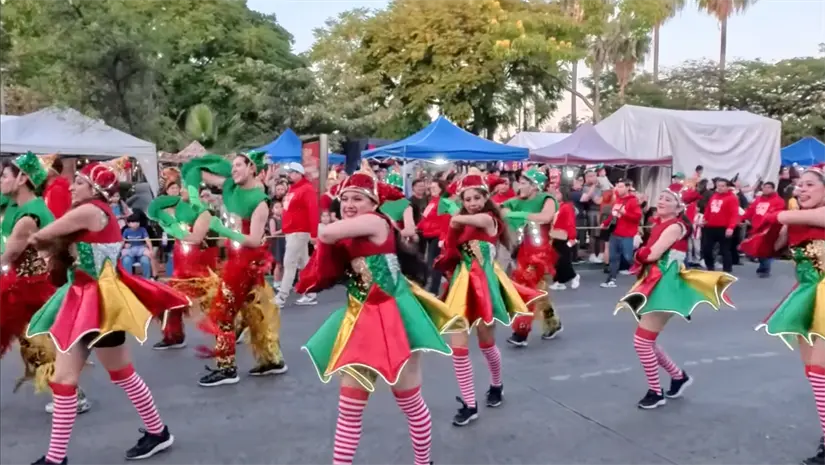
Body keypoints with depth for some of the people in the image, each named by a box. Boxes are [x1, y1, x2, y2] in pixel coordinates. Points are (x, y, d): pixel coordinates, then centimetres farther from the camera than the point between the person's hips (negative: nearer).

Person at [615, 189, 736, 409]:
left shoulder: (675, 226, -10)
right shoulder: (660, 226, 17)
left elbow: (652, 255, -19)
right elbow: (647, 256, 13)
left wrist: (641, 252, 0)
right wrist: (644, 253, -7)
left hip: (665, 285, -9)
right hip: (654, 284, 9)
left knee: (641, 341, -9)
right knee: (647, 341, 14)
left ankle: (656, 392, 6)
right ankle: (679, 376, 33)